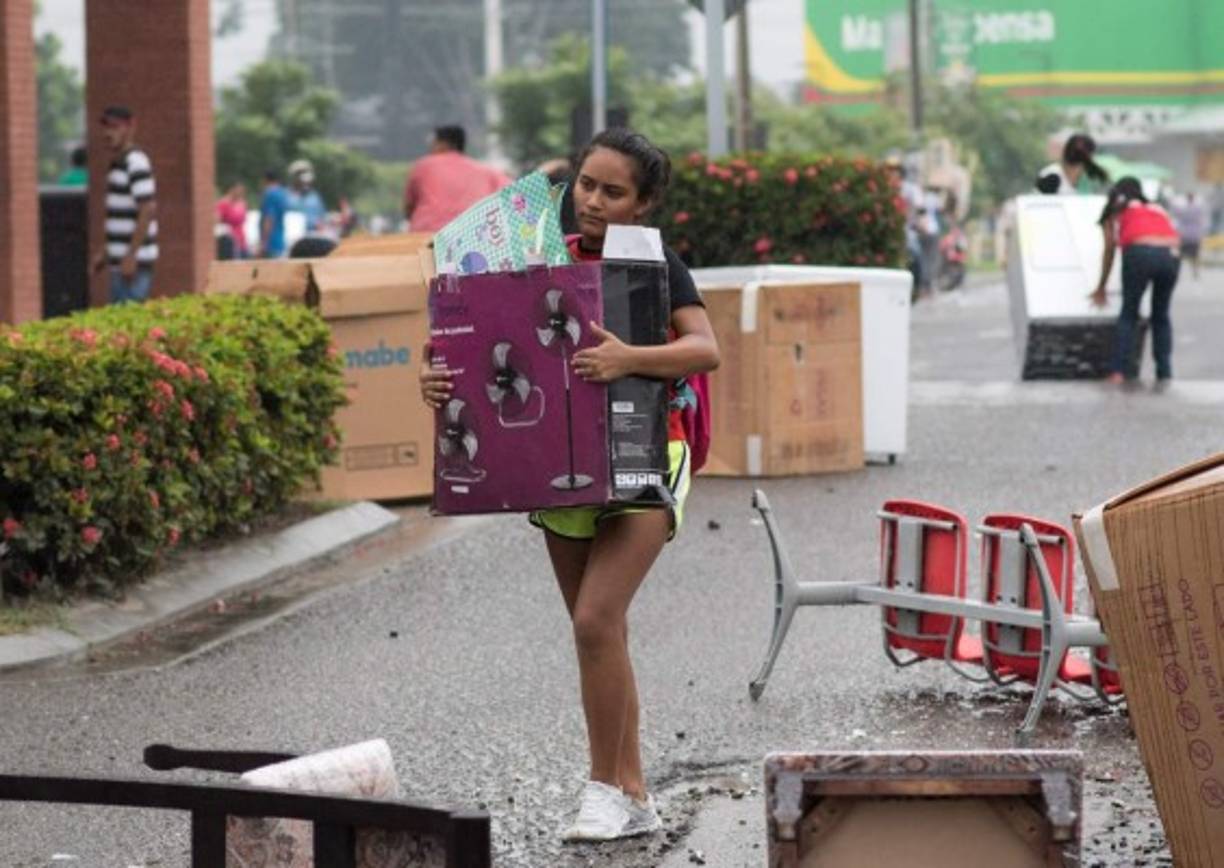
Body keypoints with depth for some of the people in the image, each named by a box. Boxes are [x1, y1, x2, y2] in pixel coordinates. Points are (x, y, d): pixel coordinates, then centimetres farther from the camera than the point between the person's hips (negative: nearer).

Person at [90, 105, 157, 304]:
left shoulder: (136, 163, -13)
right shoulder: (117, 164, 16)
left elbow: (148, 210, -20)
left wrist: (131, 255, -23)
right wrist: (105, 252, 22)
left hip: (134, 262, -10)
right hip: (119, 260, 10)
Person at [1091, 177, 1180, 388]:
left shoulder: (1116, 211, 25)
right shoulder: (1158, 210, 33)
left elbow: (1109, 251, 28)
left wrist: (1101, 288, 38)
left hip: (1140, 252, -3)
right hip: (1170, 254, 3)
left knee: (1129, 313, 11)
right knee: (1161, 316, 17)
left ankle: (1121, 370, 1)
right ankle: (1164, 373, 11)